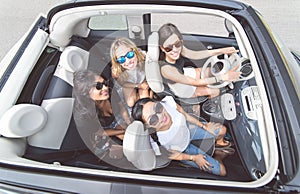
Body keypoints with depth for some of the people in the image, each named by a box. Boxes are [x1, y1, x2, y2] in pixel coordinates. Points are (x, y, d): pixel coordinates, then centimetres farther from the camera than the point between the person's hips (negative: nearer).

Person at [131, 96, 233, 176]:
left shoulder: (168, 102, -36)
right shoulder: (156, 143, -41)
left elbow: (185, 115, -13)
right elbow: (172, 155, -17)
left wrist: (204, 126, -1)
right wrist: (194, 158, -7)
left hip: (188, 129, 3)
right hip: (183, 151, -3)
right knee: (221, 171, 1)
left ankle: (219, 142, 44)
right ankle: (218, 155, 36)